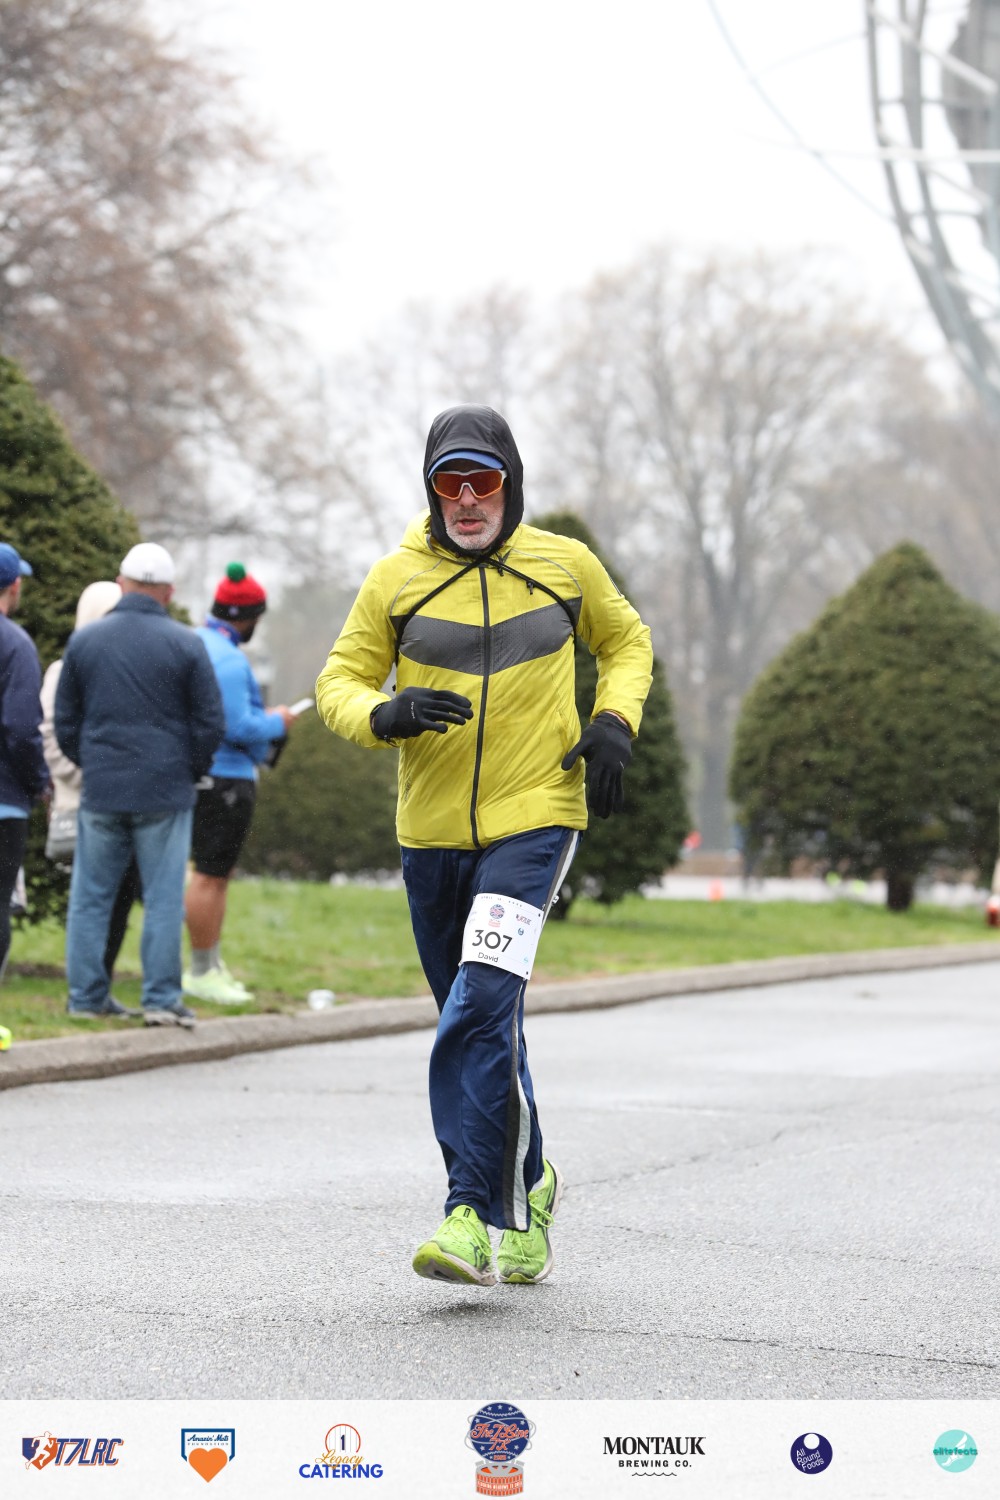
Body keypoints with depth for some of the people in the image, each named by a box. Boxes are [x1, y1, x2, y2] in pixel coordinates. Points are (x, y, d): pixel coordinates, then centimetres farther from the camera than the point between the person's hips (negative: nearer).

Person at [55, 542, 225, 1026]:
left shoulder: (83, 640, 5)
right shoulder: (185, 645, -3)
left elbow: (65, 721, 10)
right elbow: (210, 723, -2)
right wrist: (191, 772, 12)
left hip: (100, 791, 2)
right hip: (165, 793, -2)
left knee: (90, 896, 8)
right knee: (164, 898, 1)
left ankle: (86, 996, 9)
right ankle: (162, 999, 0)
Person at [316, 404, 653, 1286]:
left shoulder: (564, 566, 3)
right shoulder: (397, 579, 2)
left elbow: (626, 642, 20)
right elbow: (339, 682, 6)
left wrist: (615, 722, 1)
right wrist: (385, 713, -16)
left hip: (536, 819, -3)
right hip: (432, 831, 3)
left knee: (482, 1006, -20)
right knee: (480, 1023, 13)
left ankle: (476, 1214, -20)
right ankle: (527, 1188, 33)